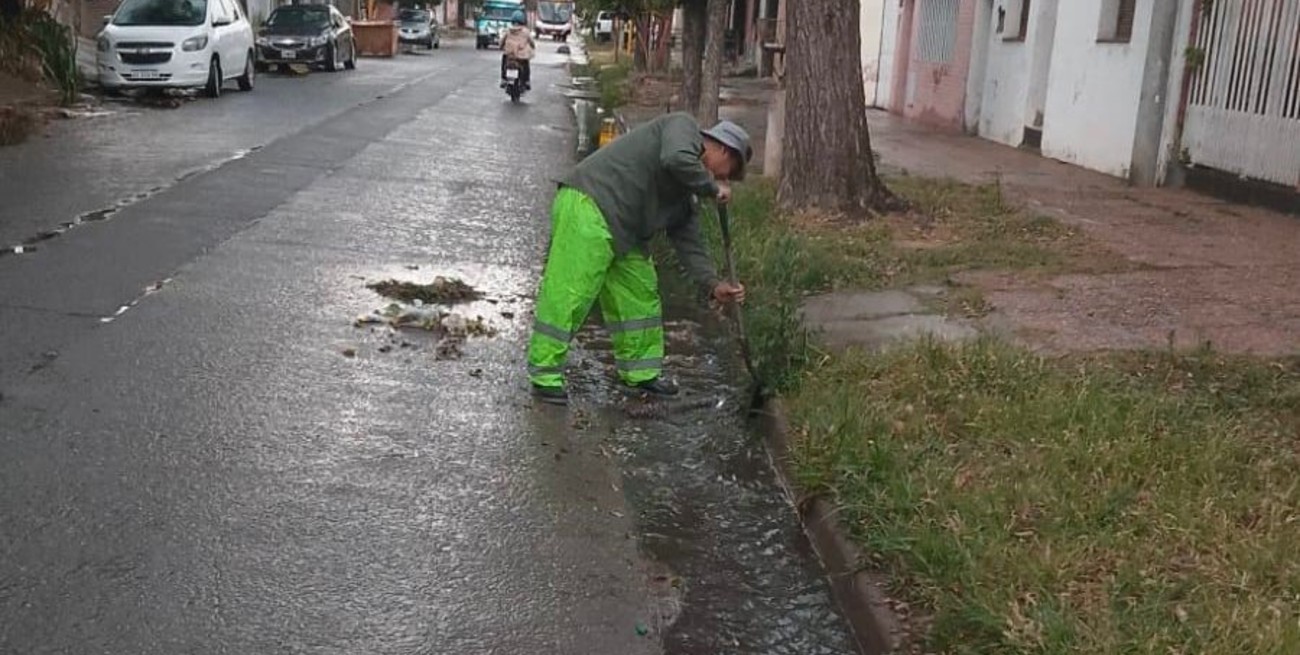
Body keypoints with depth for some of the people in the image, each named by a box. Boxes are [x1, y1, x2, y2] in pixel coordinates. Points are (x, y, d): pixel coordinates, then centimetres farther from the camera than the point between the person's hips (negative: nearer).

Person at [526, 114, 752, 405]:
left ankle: (640, 372, 26)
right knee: (568, 295, -10)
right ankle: (544, 376, -2)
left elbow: (689, 242, 17)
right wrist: (713, 189, -9)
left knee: (641, 295, 15)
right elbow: (676, 160, -24)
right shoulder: (683, 126, -2)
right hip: (588, 207, -10)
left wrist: (714, 284, 5)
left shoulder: (685, 196, 21)